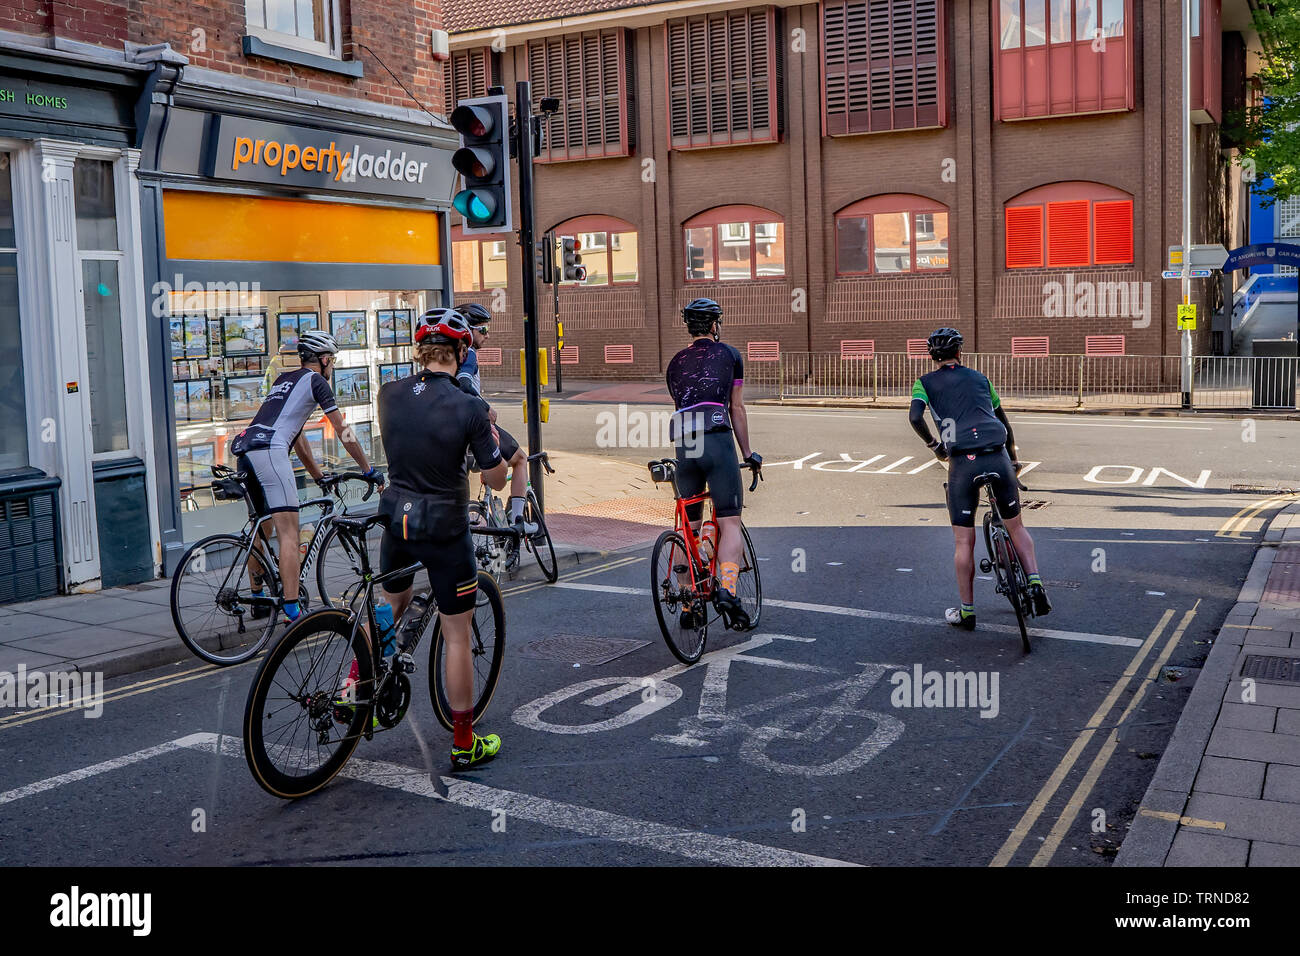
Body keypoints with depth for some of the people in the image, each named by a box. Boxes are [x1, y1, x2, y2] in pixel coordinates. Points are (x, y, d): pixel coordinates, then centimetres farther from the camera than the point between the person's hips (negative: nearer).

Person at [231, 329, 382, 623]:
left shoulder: (284, 380, 31)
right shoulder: (316, 380, 6)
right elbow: (343, 432, 6)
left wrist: (319, 476, 41)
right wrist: (369, 470, 15)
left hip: (244, 451, 9)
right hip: (269, 450, -9)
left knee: (261, 531, 21)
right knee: (288, 534, -12)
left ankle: (259, 601, 32)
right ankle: (293, 613, -17)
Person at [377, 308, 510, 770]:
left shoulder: (389, 394, -3)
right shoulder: (468, 407, -18)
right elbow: (496, 479, -9)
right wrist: (489, 437, 7)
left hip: (396, 519, 5)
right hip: (444, 528, -5)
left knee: (392, 607, 31)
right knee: (457, 636, 6)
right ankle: (464, 743, 15)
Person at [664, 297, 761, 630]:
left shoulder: (676, 362, 22)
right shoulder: (729, 354, 11)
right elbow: (737, 409, 12)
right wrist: (748, 454, 20)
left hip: (683, 444, 4)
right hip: (718, 441, -4)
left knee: (689, 527, 10)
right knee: (730, 522, -1)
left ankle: (688, 607, 11)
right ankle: (728, 589, -23)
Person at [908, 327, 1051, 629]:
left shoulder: (925, 382, 12)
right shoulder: (979, 377, 22)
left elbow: (915, 416, -8)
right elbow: (1004, 422, 28)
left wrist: (934, 445, 8)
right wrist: (1013, 460, 40)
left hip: (963, 463, -2)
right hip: (998, 458, 3)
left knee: (963, 541, 6)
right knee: (1016, 526, 20)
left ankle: (967, 611, 12)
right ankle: (1035, 584, 4)